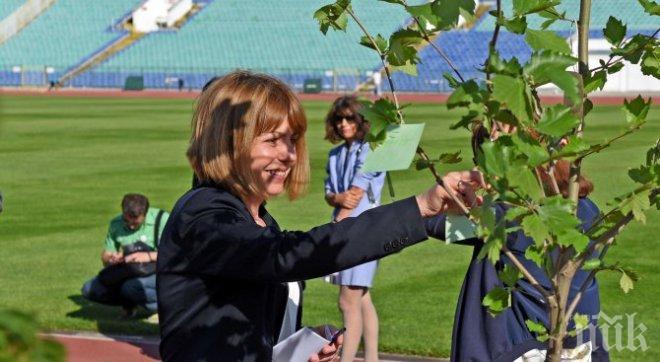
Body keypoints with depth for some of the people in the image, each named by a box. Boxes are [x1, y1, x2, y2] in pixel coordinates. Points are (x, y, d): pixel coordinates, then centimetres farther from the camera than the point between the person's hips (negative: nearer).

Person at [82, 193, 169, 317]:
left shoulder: (161, 219, -11)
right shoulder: (116, 224, 4)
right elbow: (105, 257, 10)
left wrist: (150, 256, -29)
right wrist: (111, 259, -15)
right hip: (127, 276, 6)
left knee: (131, 287, -37)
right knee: (89, 289, -12)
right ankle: (129, 303, 11)